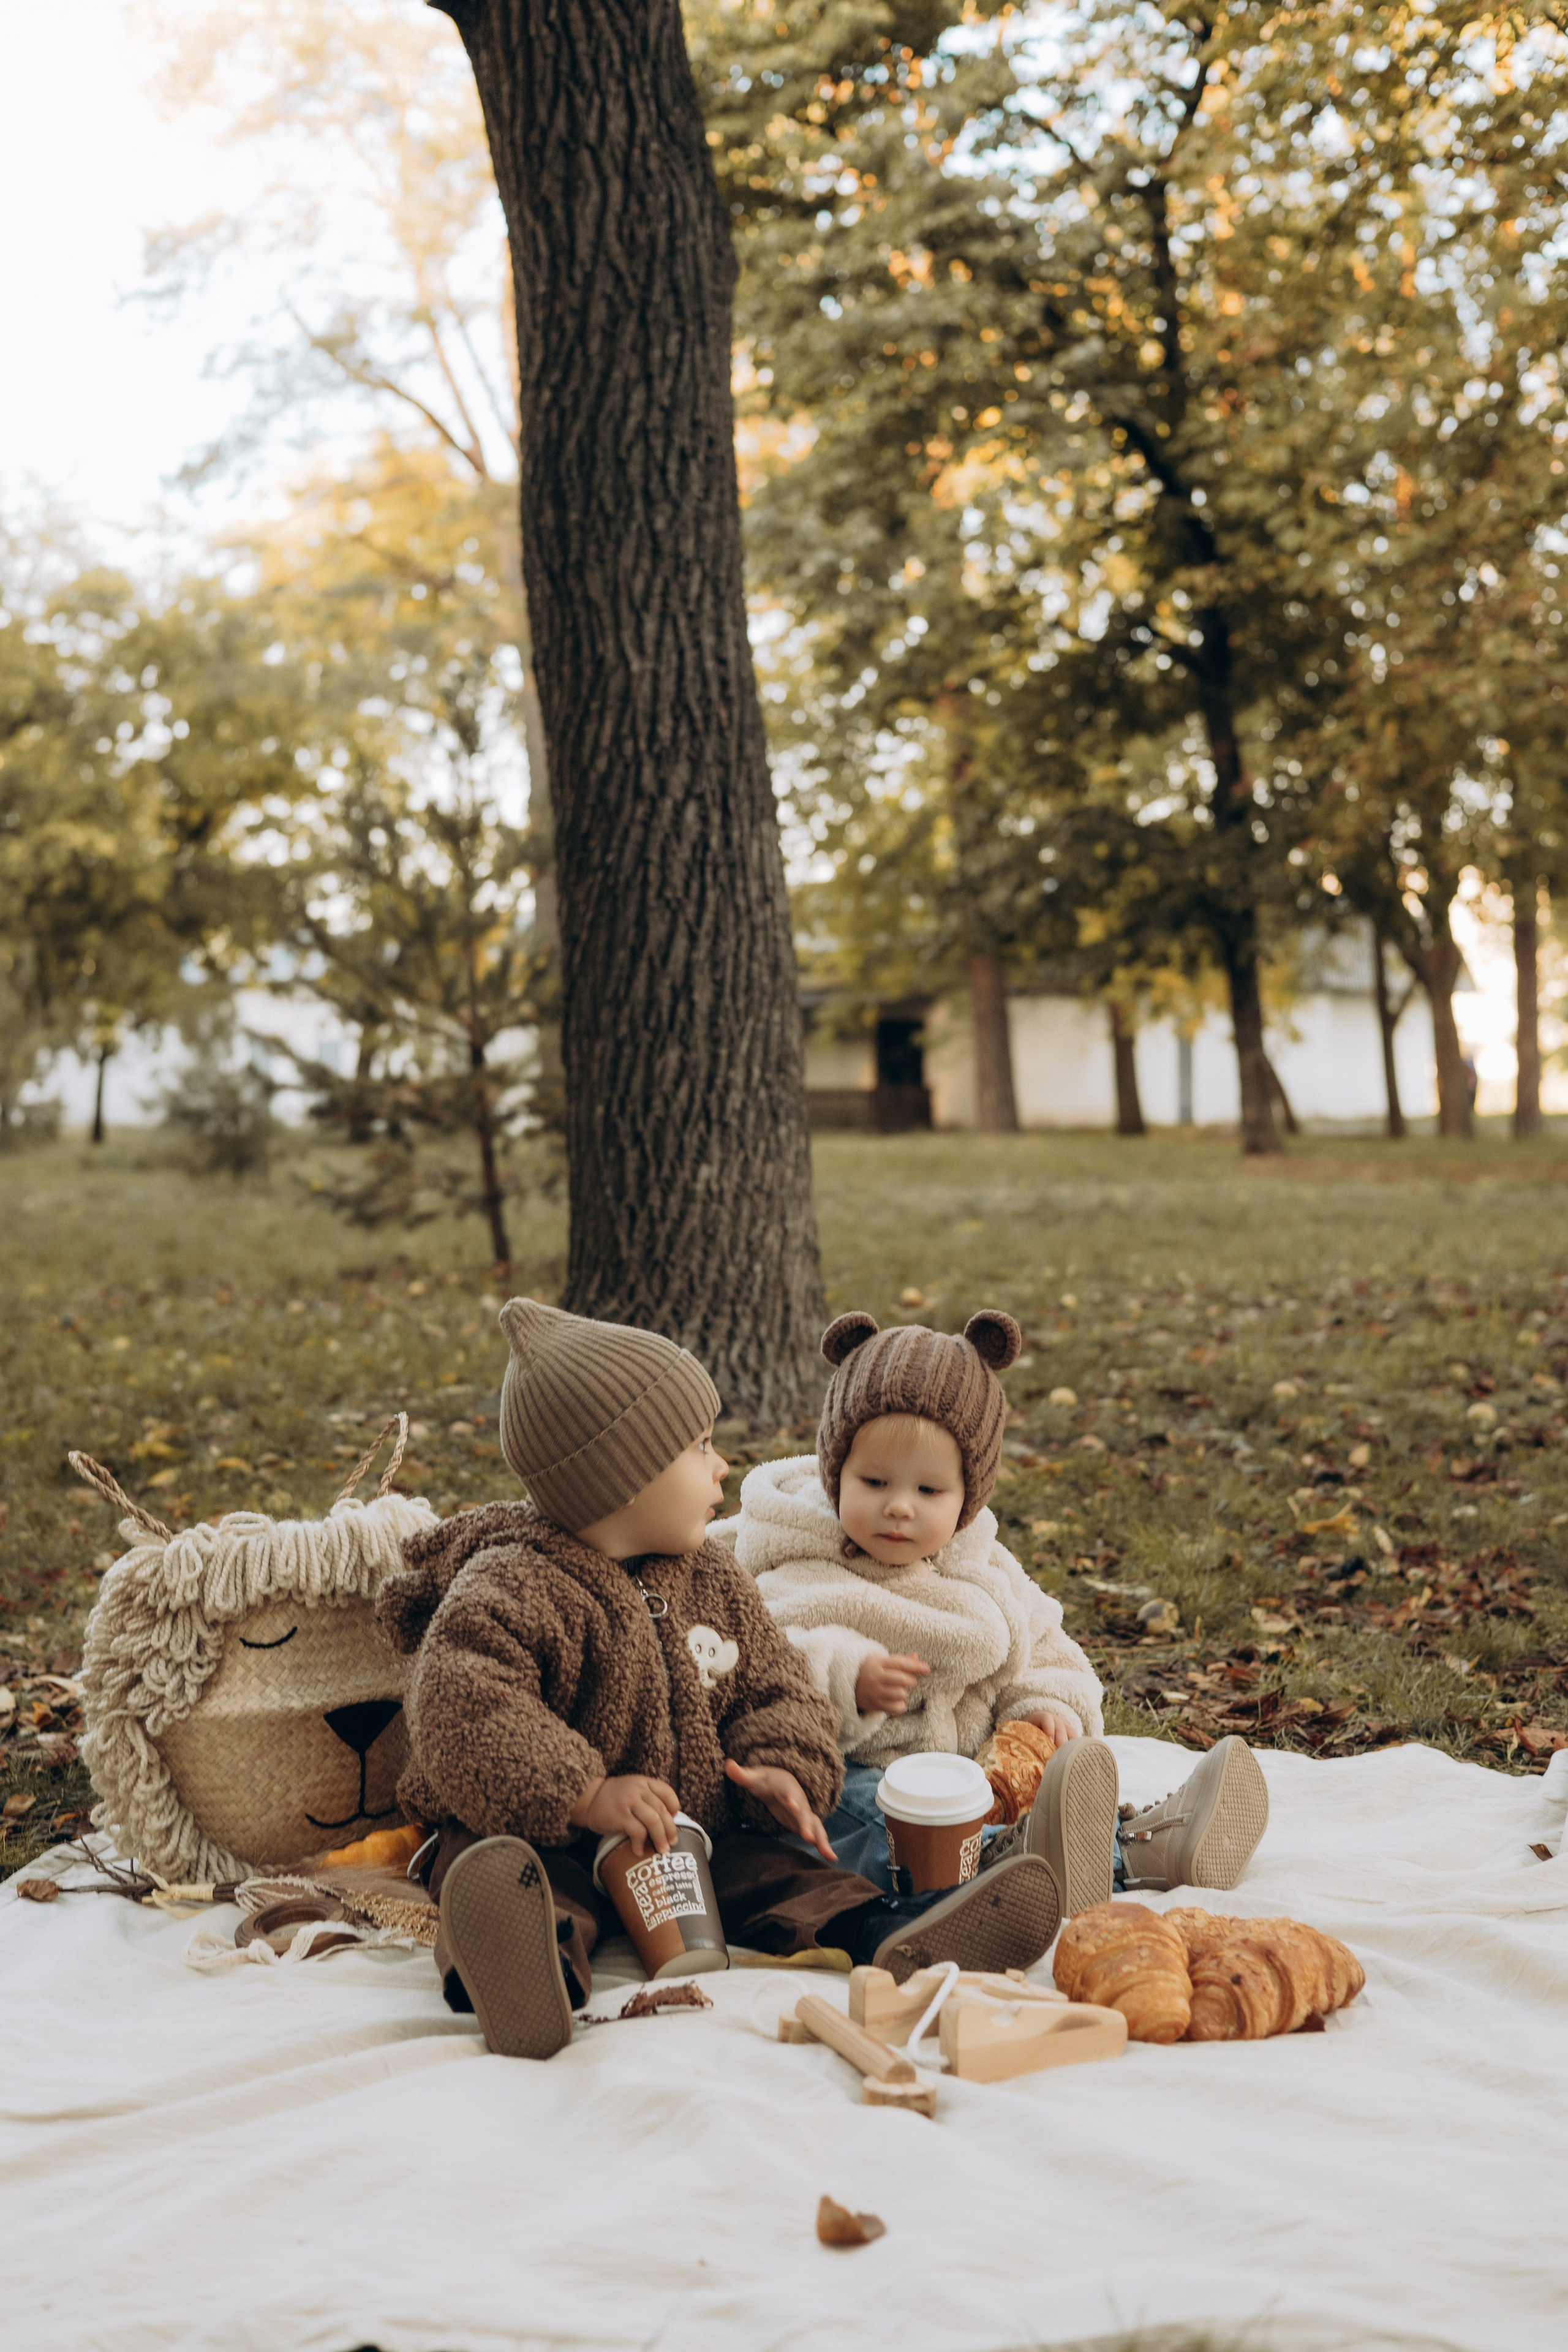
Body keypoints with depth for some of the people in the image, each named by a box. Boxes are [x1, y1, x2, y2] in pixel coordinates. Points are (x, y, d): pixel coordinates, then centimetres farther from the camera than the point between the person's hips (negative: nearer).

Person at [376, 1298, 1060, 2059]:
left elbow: (773, 1689, 14)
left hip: (694, 1832, 6)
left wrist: (782, 1770, -9)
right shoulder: (508, 1592, -14)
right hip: (537, 1838, -6)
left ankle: (880, 1935, -40)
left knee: (775, 1865, -17)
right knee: (522, 1883, -36)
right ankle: (535, 1966, -66)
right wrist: (585, 1796, -32)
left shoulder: (714, 1583, 9)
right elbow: (462, 1717, -25)